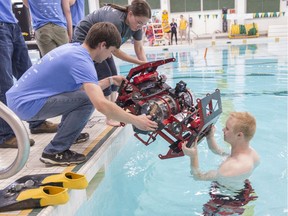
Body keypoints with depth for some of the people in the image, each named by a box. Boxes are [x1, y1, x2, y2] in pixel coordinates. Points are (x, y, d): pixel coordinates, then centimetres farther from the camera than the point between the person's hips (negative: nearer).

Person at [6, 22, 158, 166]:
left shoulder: (73, 48, 7)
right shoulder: (81, 61, -21)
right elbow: (101, 105, -31)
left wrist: (110, 80, 18)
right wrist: (135, 121, -23)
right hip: (25, 105, -9)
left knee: (83, 91, 12)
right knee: (87, 100, -17)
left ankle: (66, 132, 25)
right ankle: (55, 152, -7)